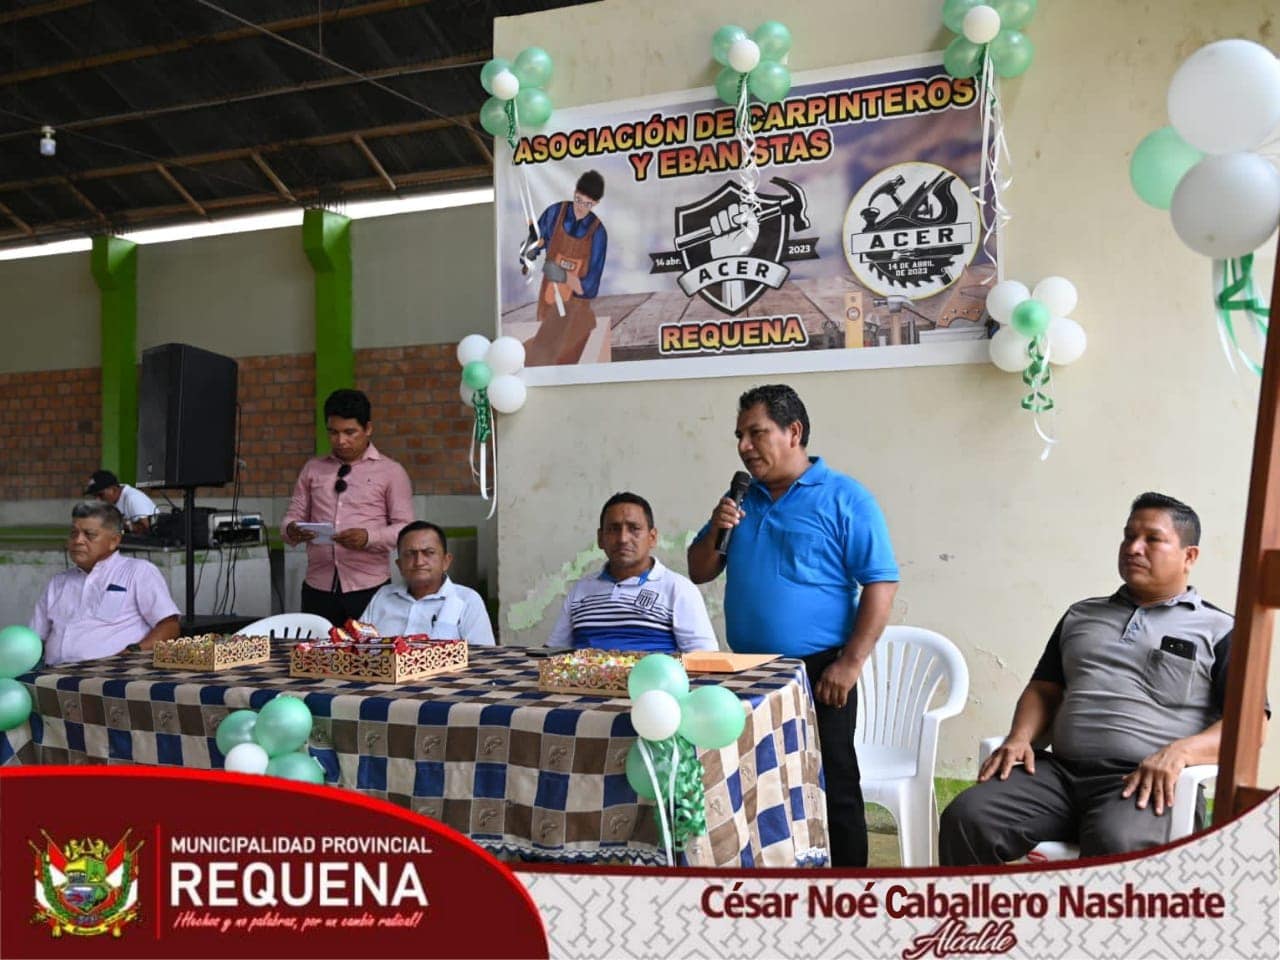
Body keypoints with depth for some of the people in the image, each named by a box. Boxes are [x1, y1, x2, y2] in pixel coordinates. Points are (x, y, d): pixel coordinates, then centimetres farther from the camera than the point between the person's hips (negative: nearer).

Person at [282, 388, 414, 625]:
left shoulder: (391, 471, 2)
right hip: (318, 588, 3)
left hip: (369, 588, -3)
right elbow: (294, 515, 13)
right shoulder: (312, 469, 13)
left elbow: (405, 528, -3)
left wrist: (369, 537, -21)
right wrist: (292, 530, -10)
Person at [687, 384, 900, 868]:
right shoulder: (741, 500, 11)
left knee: (832, 792, 4)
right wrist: (715, 532, -6)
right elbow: (699, 573, 15)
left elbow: (881, 583, -12)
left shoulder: (844, 498, -8)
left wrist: (850, 662, -18)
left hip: (817, 674, -6)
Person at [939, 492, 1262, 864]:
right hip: (1058, 771, 4)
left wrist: (1179, 752, -18)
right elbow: (1044, 689, 24)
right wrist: (1019, 738, 3)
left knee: (1115, 845, -39)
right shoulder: (1081, 615, 25)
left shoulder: (1217, 631, 11)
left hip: (1145, 784, -4)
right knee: (966, 817, -24)